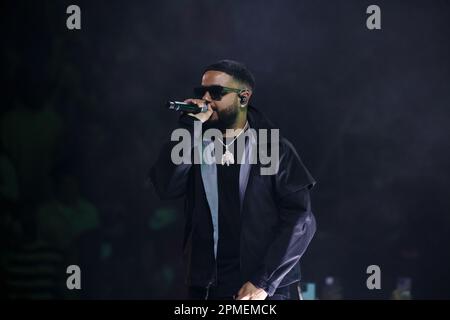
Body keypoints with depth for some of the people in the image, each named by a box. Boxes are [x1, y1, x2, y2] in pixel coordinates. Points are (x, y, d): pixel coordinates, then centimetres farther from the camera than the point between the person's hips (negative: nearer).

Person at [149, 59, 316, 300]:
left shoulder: (275, 149, 2)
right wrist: (189, 127, -10)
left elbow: (300, 219, -5)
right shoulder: (195, 145, 11)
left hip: (262, 290, -3)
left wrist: (264, 282, -12)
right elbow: (166, 187, -7)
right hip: (205, 288, 3)